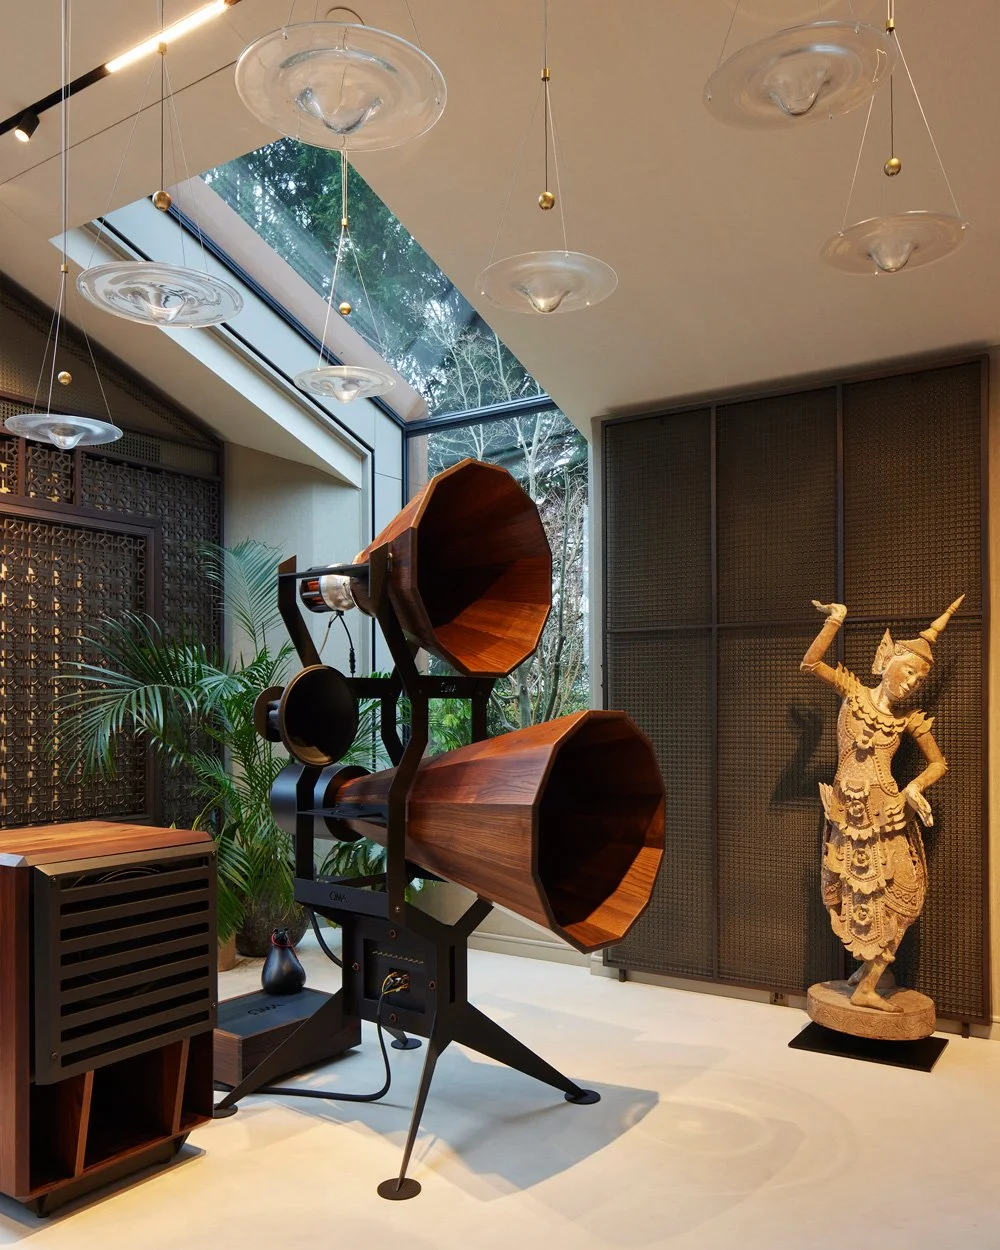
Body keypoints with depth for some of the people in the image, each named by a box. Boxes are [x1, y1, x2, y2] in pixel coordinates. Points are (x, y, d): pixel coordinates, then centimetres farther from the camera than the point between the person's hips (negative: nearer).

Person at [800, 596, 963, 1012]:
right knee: (861, 893, 7)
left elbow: (938, 763, 11)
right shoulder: (853, 691, 2)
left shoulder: (910, 719, 6)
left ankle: (867, 977, 14)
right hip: (847, 811, -1)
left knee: (894, 894, 2)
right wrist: (835, 619, -8)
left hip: (887, 813, 2)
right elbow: (809, 663, -6)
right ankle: (868, 976, 23)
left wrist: (915, 787, -9)